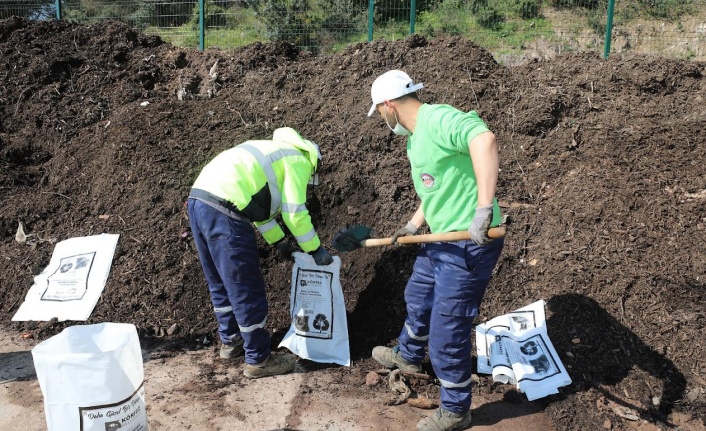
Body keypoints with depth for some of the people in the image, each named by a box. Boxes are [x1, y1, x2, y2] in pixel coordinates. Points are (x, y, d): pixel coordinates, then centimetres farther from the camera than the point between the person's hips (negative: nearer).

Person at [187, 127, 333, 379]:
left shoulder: (273, 151, 31)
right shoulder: (299, 159, 5)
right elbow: (295, 213, -3)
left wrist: (279, 241, 37)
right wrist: (316, 250, 8)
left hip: (197, 200, 10)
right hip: (223, 211, -10)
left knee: (219, 284, 24)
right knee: (247, 292, 2)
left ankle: (230, 341, 40)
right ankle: (258, 360, 14)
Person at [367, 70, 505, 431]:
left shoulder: (437, 118, -20)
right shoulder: (415, 137, 12)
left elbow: (484, 140, -38)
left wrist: (484, 209, -43)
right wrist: (413, 225, 26)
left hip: (469, 244, -10)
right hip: (440, 239, 11)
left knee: (447, 332, 2)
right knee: (417, 298, 30)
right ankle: (408, 356, 58)